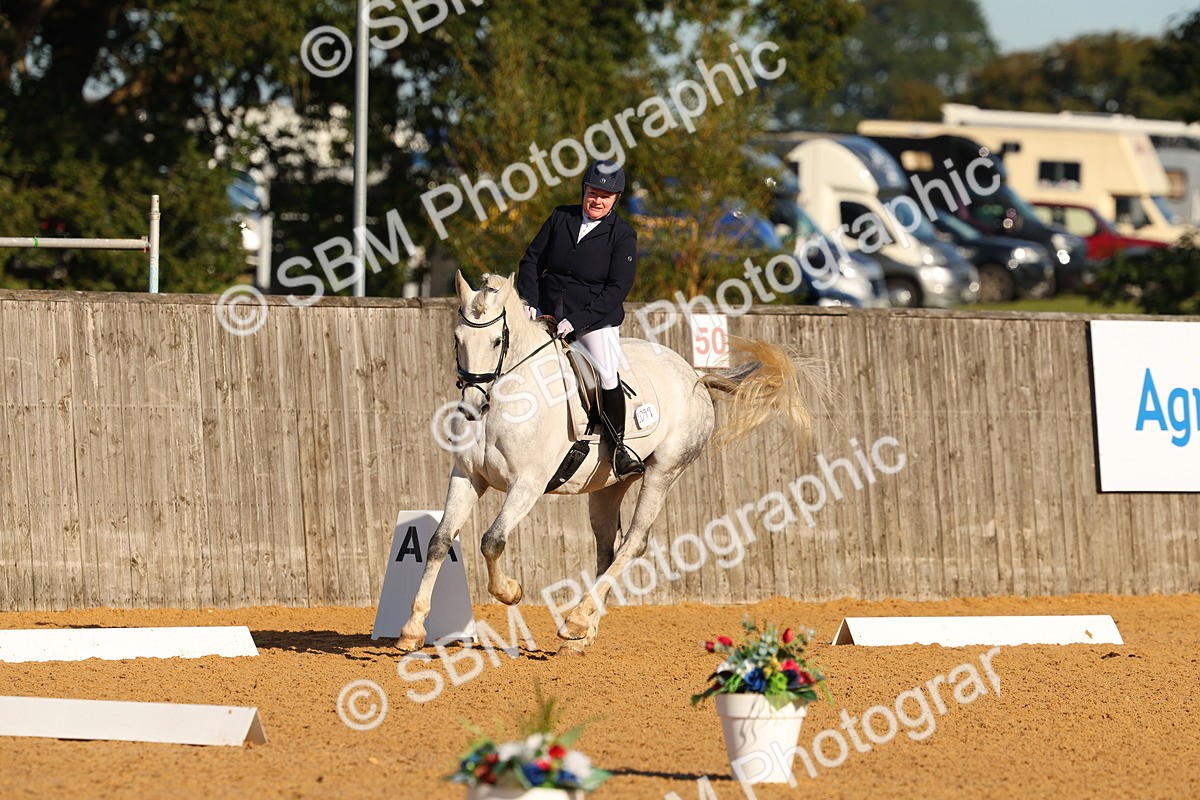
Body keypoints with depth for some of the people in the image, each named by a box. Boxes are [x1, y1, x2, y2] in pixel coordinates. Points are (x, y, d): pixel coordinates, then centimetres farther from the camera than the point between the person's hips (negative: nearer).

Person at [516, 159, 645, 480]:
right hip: (547, 312, 4)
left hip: (595, 318, -4)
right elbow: (531, 260, 10)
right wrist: (529, 301, -5)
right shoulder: (561, 218, 6)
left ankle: (619, 446, -12)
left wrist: (577, 320, -18)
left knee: (608, 373, -25)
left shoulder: (622, 236, -4)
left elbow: (618, 288, -10)